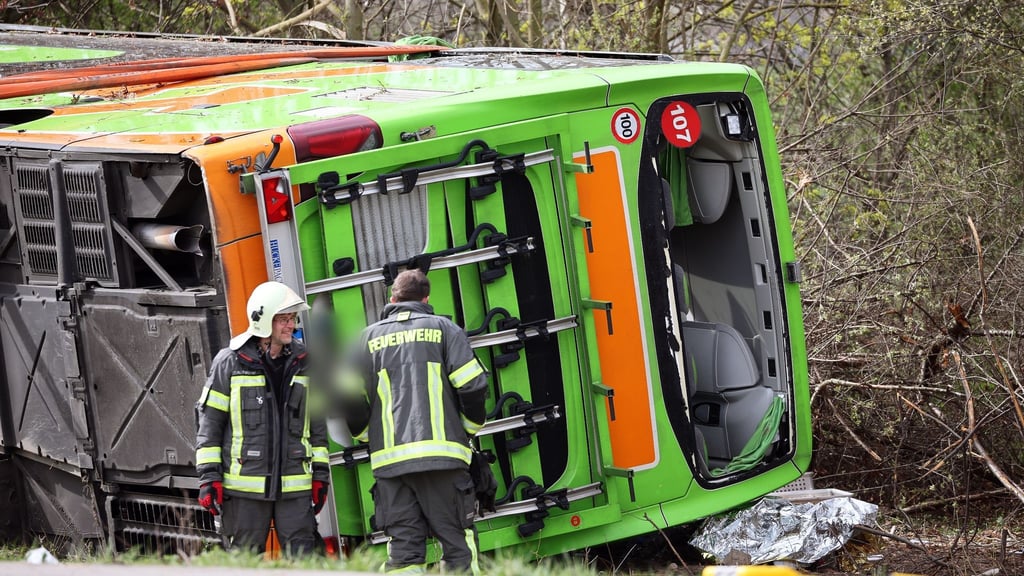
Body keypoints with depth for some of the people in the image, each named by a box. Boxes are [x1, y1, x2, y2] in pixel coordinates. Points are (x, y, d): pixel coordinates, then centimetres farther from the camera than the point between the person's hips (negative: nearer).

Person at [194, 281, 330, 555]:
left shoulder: (304, 362, 9)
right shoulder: (230, 363, -2)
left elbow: (317, 420, 16)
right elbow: (210, 422, 0)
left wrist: (320, 474, 12)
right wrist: (209, 476, -6)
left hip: (294, 486, 3)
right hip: (244, 486, -3)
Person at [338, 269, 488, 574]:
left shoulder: (369, 337, 13)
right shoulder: (443, 329, 8)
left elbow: (349, 397, 7)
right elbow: (472, 387, -1)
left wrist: (368, 435, 24)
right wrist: (470, 428, 16)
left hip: (389, 460, 2)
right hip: (442, 455, -2)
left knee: (403, 550, 2)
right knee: (457, 545, 0)